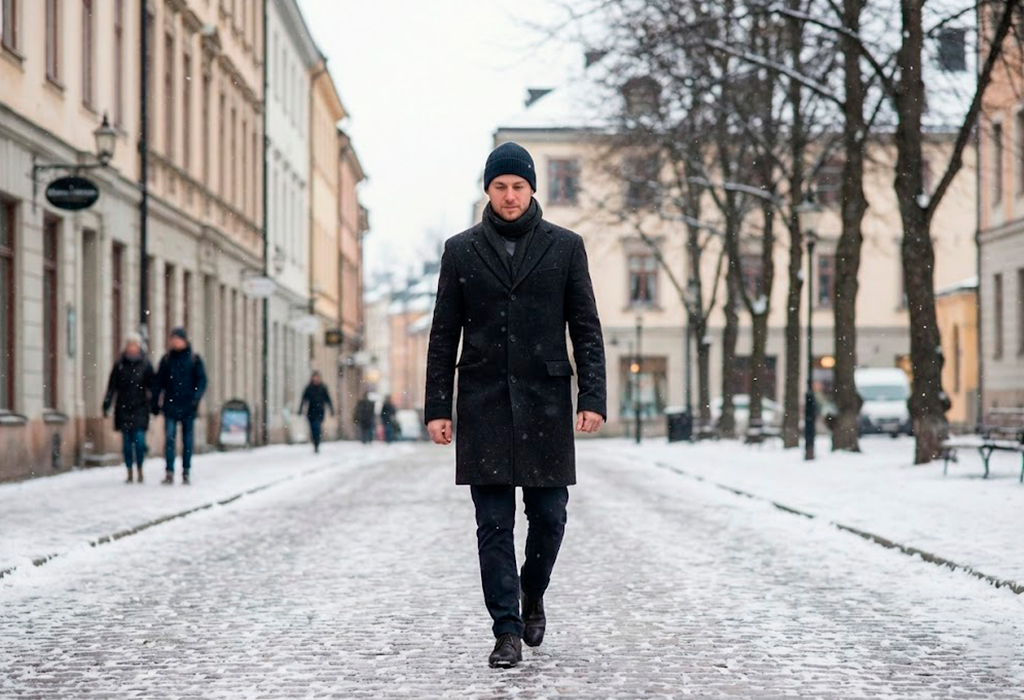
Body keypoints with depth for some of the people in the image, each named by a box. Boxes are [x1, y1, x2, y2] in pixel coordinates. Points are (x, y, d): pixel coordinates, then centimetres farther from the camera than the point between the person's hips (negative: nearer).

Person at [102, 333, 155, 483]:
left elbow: (152, 386, 5)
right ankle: (129, 473, 9)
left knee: (139, 439, -10)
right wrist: (106, 405, 1)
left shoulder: (145, 365, 2)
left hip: (140, 408, -1)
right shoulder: (119, 364, 4)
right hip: (123, 408, 1)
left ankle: (140, 470, 5)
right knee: (127, 441, 3)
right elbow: (112, 386, 5)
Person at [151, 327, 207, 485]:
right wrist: (155, 403, 5)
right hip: (171, 406, 0)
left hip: (188, 407, 0)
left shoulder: (194, 359, 3)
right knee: (169, 438, -9)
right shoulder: (167, 359, 7)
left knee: (187, 441, 5)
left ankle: (186, 472, 13)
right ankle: (169, 473, -11)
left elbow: (202, 380, 0)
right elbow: (158, 382, 10)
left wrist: (196, 397, -15)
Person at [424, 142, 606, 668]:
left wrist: (592, 398, -5)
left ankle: (532, 593, 31)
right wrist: (437, 407, 1)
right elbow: (444, 335, 7)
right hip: (483, 403, 0)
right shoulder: (461, 250, 7)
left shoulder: (564, 247, 6)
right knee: (494, 524, -1)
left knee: (549, 516, 3)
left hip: (545, 401, 0)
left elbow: (586, 329, 5)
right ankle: (507, 631, 5)